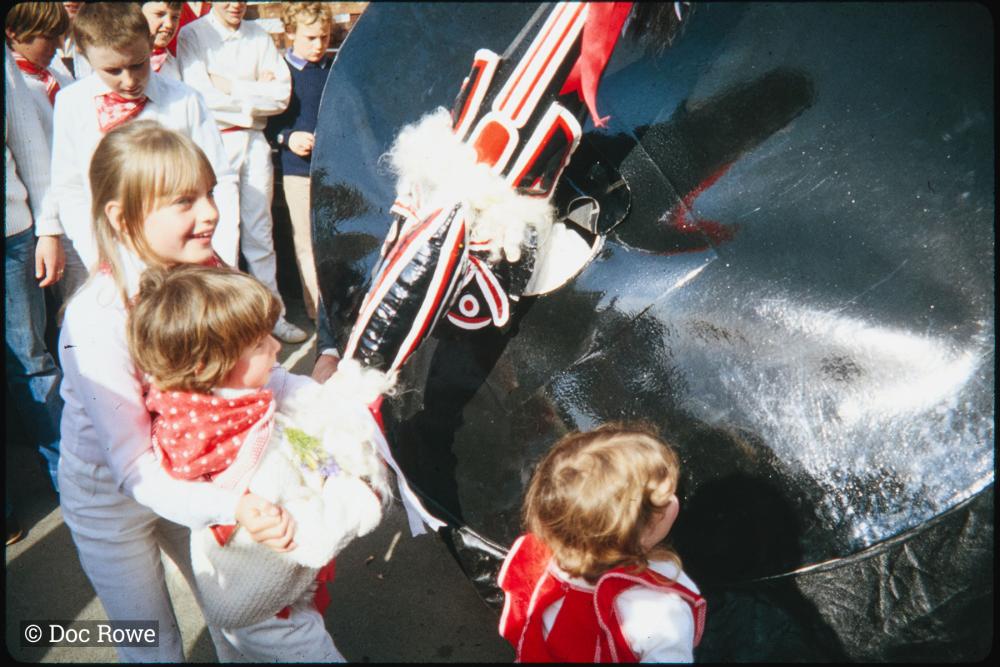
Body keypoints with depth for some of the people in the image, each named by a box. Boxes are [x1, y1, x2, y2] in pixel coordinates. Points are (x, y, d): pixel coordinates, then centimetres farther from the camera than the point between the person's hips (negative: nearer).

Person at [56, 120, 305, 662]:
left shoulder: (206, 272, -16)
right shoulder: (97, 321, -33)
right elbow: (136, 472, -32)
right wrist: (232, 507, -46)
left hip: (189, 477, 5)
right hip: (111, 496, -4)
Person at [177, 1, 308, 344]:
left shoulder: (260, 37, 10)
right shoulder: (192, 35, 0)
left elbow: (282, 95, -1)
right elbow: (201, 96, -14)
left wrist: (232, 88, -8)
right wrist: (255, 92, -7)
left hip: (254, 141, 3)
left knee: (260, 230, 8)